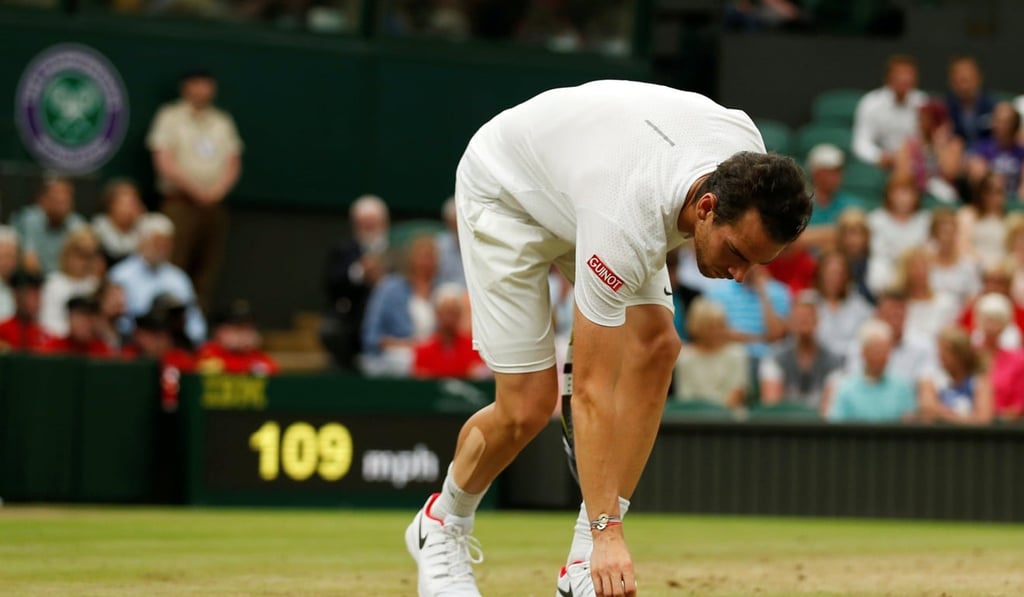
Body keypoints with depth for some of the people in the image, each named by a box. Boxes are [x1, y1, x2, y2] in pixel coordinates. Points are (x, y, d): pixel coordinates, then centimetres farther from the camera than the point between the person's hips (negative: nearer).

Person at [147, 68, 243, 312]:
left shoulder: (222, 122, 17)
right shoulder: (170, 117, 3)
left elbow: (233, 164, 13)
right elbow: (164, 163, -5)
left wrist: (218, 189, -6)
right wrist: (195, 190, -10)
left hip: (214, 204, 4)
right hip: (180, 202, -4)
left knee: (208, 271, 0)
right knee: (175, 264, -12)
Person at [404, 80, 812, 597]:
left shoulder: (747, 161, -27)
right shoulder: (625, 225, -45)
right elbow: (590, 390, -42)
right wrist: (609, 532, -45)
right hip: (504, 189, -7)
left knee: (655, 344, -15)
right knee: (528, 405, -12)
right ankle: (441, 527, 20)